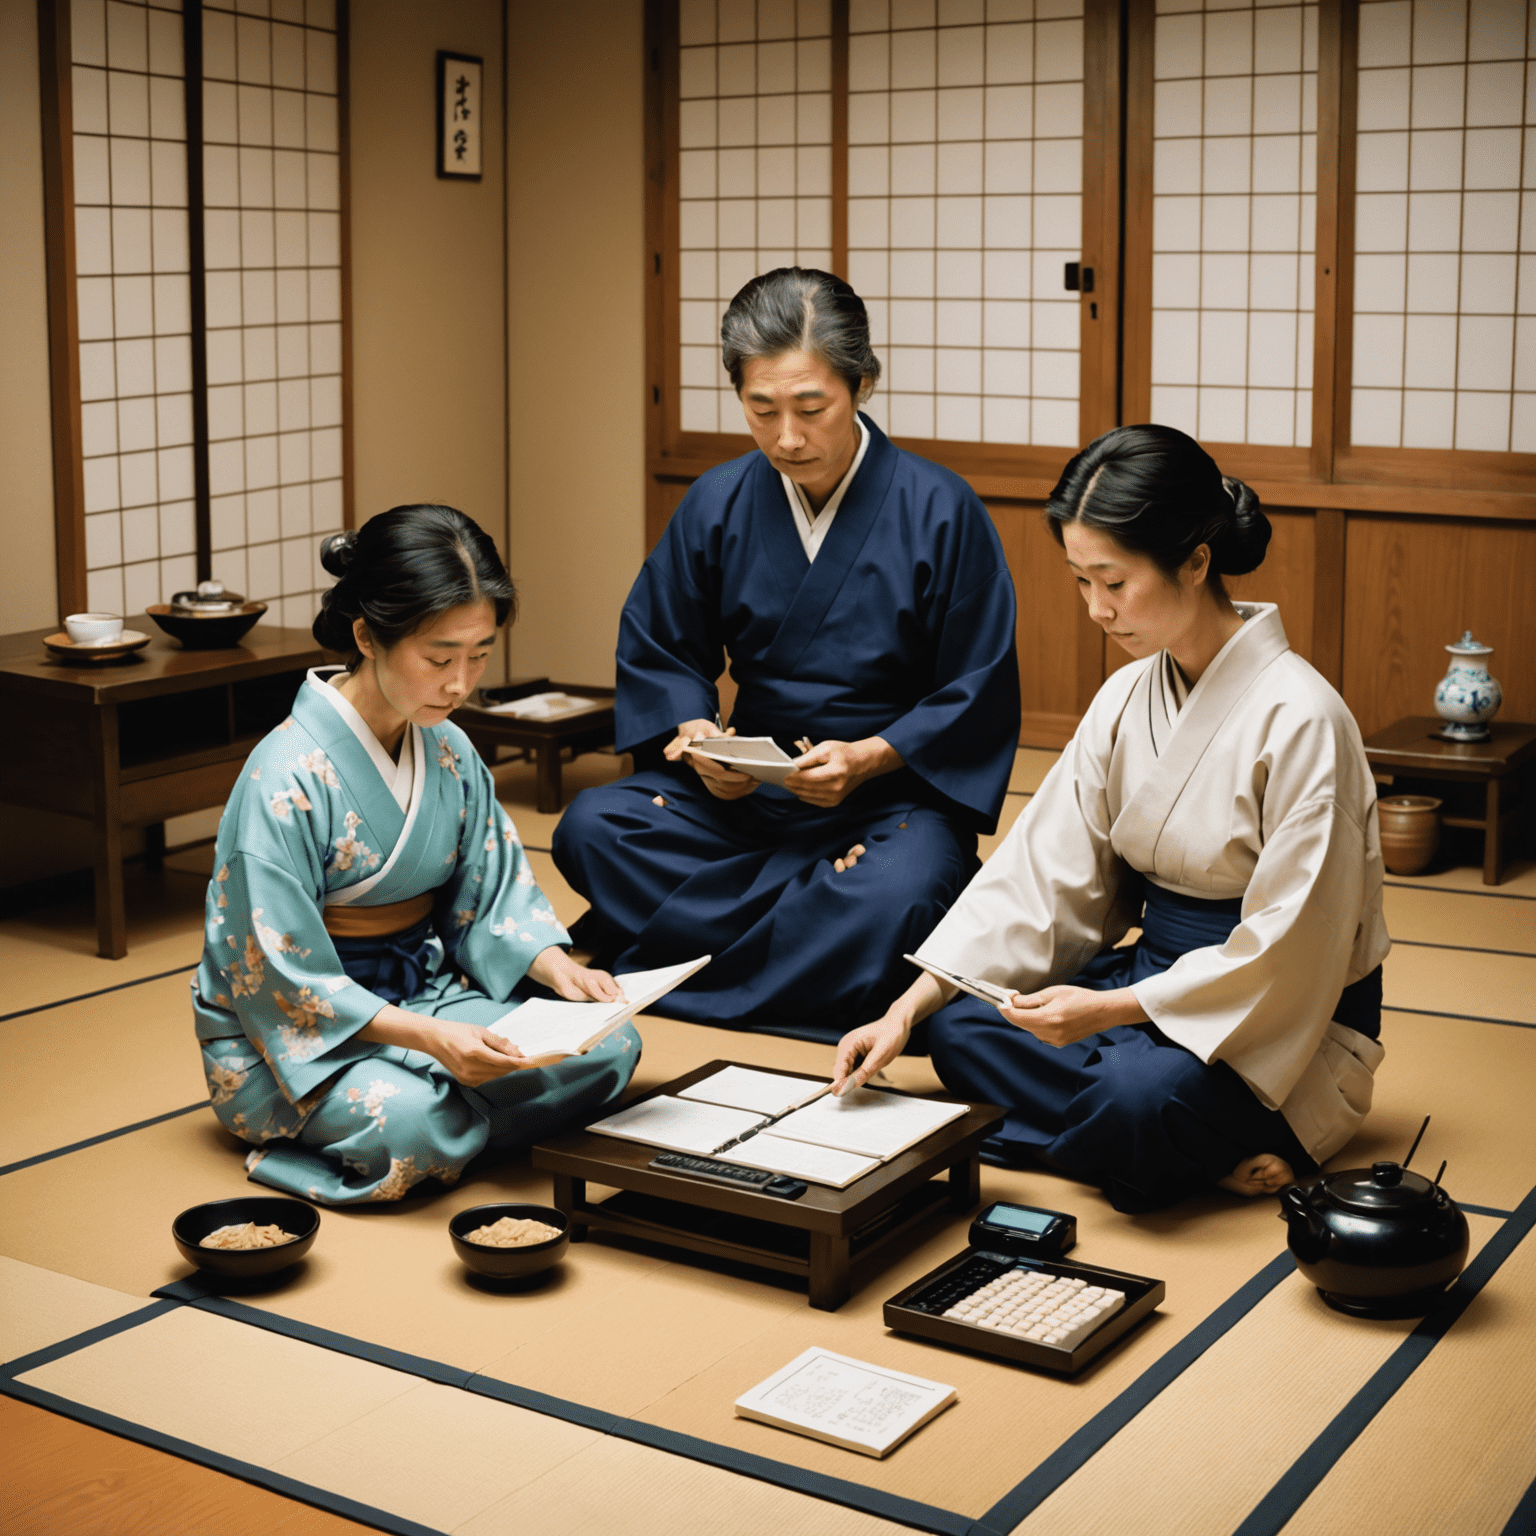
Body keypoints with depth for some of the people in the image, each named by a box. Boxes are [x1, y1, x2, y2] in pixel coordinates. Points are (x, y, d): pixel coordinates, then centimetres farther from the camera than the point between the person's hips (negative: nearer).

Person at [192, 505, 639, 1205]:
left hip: (423, 990, 7)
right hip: (294, 1038, -6)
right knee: (405, 1119, -38)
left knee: (609, 1047, -14)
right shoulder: (286, 780, -20)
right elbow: (284, 979, -21)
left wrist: (555, 967, -12)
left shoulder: (450, 753, 2)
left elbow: (493, 893, 9)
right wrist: (427, 1036, -31)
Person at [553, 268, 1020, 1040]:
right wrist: (693, 735, -12)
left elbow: (980, 695, -6)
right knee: (590, 829, -21)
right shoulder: (717, 504, 1)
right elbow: (656, 652, 9)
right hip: (747, 786, 3)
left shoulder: (940, 512, -9)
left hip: (896, 792, -3)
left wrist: (868, 759, -20)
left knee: (898, 898, -37)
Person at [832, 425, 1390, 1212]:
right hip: (1156, 971, 8)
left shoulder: (1299, 719, -22)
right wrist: (906, 1008, -8)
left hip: (1288, 1021, -7)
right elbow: (1042, 873, 1)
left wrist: (1107, 1010, -25)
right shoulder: (1128, 698, 1)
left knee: (1140, 1095, -36)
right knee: (960, 1027, -9)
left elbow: (1287, 948, -21)